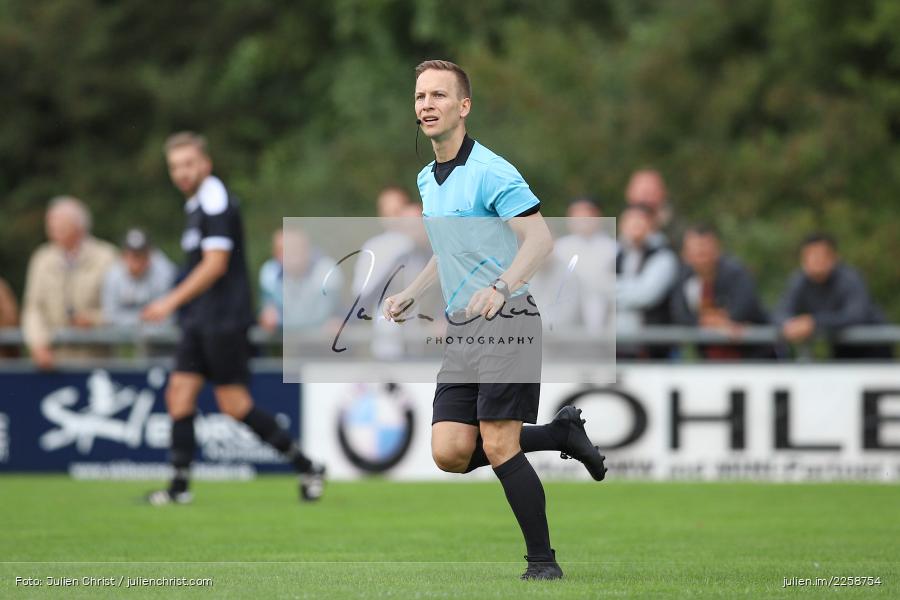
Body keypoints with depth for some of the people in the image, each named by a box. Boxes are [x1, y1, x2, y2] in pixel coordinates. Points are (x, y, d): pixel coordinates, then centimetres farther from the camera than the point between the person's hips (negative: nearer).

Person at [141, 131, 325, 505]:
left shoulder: (216, 202, -14)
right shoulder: (197, 204, 16)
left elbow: (215, 263, -21)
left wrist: (172, 301, -21)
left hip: (224, 320, -10)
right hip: (200, 321, 10)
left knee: (234, 403, -8)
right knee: (179, 394, 2)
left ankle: (306, 467, 1)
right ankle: (179, 486, 2)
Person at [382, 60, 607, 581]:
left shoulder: (490, 172, -11)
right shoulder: (428, 180, 16)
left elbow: (540, 238, -19)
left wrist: (501, 288, -34)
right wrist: (410, 295, 19)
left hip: (507, 321, -8)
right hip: (462, 329, 8)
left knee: (499, 446, -13)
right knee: (450, 454, -3)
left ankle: (544, 563, -3)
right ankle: (561, 434, 16)